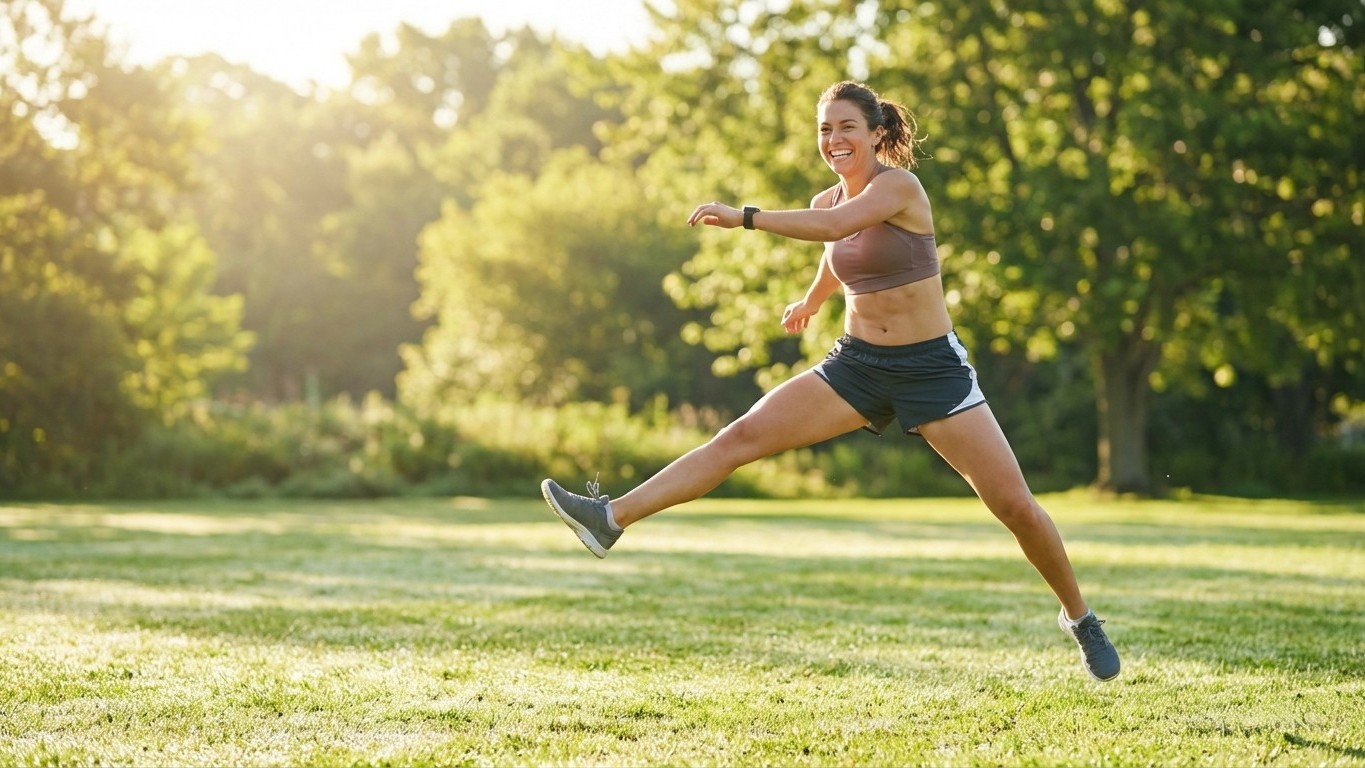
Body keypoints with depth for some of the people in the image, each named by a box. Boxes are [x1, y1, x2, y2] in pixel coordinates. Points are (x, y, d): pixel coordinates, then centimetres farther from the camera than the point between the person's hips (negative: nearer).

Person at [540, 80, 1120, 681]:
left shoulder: (899, 185, -15)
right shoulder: (829, 202, 5)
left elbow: (836, 226, -36)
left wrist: (744, 217, -38)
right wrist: (811, 301, 46)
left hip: (932, 367, -5)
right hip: (856, 364, 5)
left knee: (1014, 504, -7)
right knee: (742, 436, -10)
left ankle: (1080, 619, 14)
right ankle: (611, 518, -14)